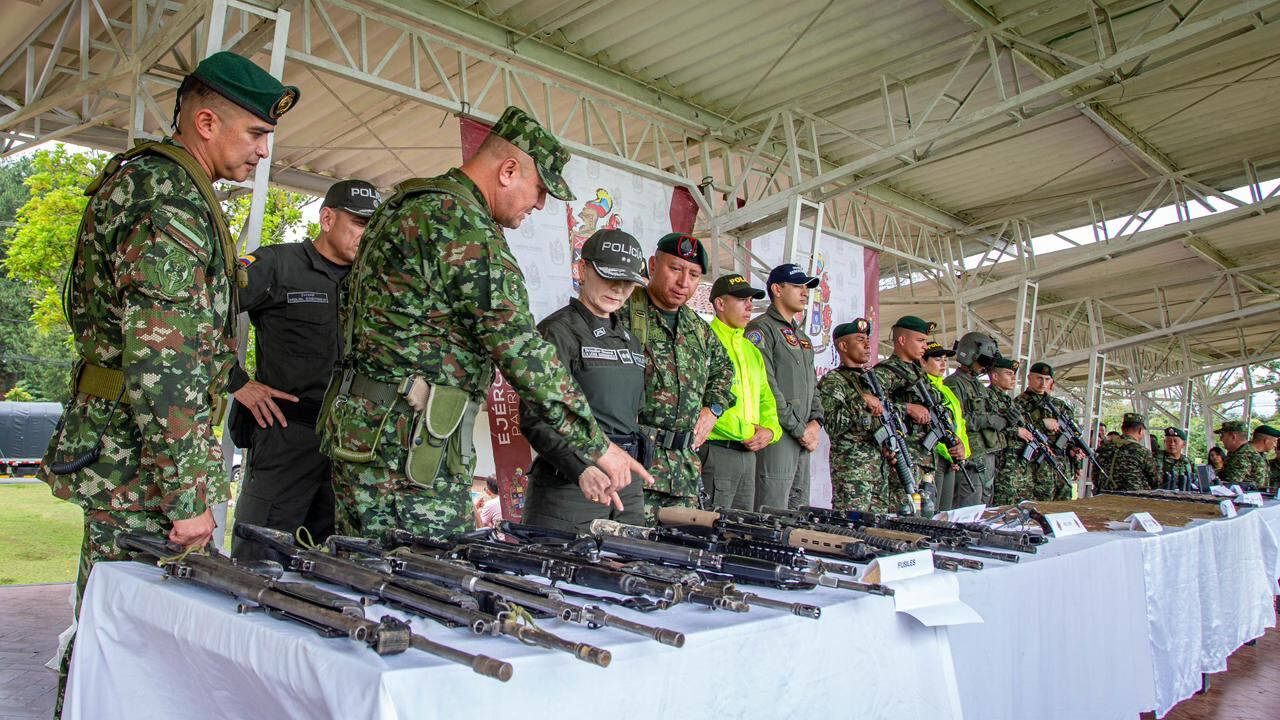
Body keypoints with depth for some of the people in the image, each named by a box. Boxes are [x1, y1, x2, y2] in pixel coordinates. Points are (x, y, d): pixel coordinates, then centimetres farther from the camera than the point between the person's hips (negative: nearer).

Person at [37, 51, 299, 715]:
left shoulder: (141, 178, 18)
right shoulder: (170, 196, -17)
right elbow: (161, 361, -24)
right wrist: (185, 496, -22)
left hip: (113, 453, 11)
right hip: (141, 461, -11)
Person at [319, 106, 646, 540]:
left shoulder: (406, 205, 17)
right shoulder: (463, 223, -15)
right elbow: (521, 350, -19)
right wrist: (596, 444, -13)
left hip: (360, 429, 10)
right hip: (406, 442, -10)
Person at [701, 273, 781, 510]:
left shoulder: (751, 349, 20)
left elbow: (766, 399, 22)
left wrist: (770, 430, 2)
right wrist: (742, 430, -15)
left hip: (748, 453, 8)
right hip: (715, 452, -8)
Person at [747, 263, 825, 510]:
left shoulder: (802, 337, 23)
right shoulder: (761, 328, -6)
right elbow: (766, 387, -15)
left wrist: (816, 422, 4)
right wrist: (799, 429, -13)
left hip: (803, 438, 9)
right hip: (775, 435, -9)